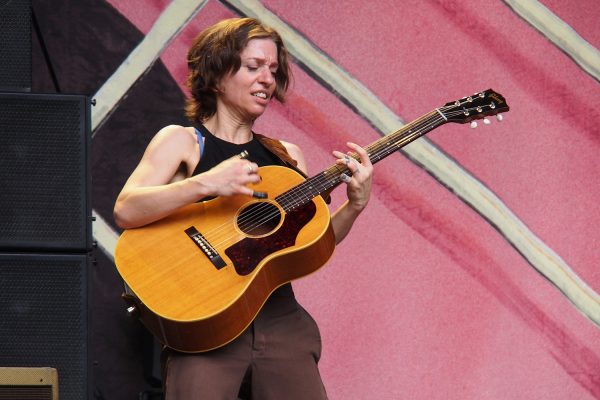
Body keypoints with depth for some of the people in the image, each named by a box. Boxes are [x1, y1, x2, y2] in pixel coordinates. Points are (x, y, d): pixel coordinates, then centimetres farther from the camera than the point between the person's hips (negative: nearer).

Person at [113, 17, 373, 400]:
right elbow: (126, 211, -11)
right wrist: (206, 184, -23)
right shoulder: (181, 142, 4)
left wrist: (354, 205, -5)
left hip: (280, 319, 4)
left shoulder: (285, 156, 17)